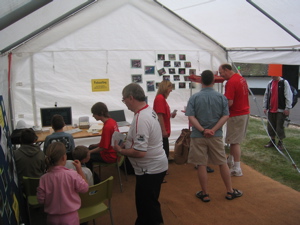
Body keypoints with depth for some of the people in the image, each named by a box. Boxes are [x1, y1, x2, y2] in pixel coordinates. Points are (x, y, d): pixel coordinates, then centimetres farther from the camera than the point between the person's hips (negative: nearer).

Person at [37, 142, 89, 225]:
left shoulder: (44, 178, -14)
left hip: (52, 218, 2)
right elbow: (85, 188, -7)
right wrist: (79, 170, -4)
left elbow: (41, 200, -5)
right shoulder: (72, 175, -21)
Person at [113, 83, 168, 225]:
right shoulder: (149, 111, 4)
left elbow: (139, 152, -29)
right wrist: (127, 141, 6)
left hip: (150, 169, -10)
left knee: (147, 205, 5)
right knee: (148, 203, 25)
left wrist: (120, 150, -14)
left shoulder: (141, 119, -26)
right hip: (155, 165, 10)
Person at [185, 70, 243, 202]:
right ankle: (230, 191, 25)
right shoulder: (221, 97, -1)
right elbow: (225, 116, -8)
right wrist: (214, 130, -12)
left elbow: (191, 117, -14)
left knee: (201, 165, 7)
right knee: (223, 163, 13)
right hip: (216, 136, 2)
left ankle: (205, 194, 17)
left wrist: (203, 130, -16)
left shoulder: (194, 98, -5)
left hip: (198, 136, -1)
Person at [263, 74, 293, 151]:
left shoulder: (284, 82, -8)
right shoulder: (270, 83, 9)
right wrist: (265, 107, 10)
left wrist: (287, 108, -13)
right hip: (271, 110, 5)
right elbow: (266, 95, 14)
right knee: (271, 126, 10)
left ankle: (280, 142, 11)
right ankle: (272, 141, 24)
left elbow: (288, 95, -10)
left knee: (279, 126, -2)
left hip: (280, 110, -5)